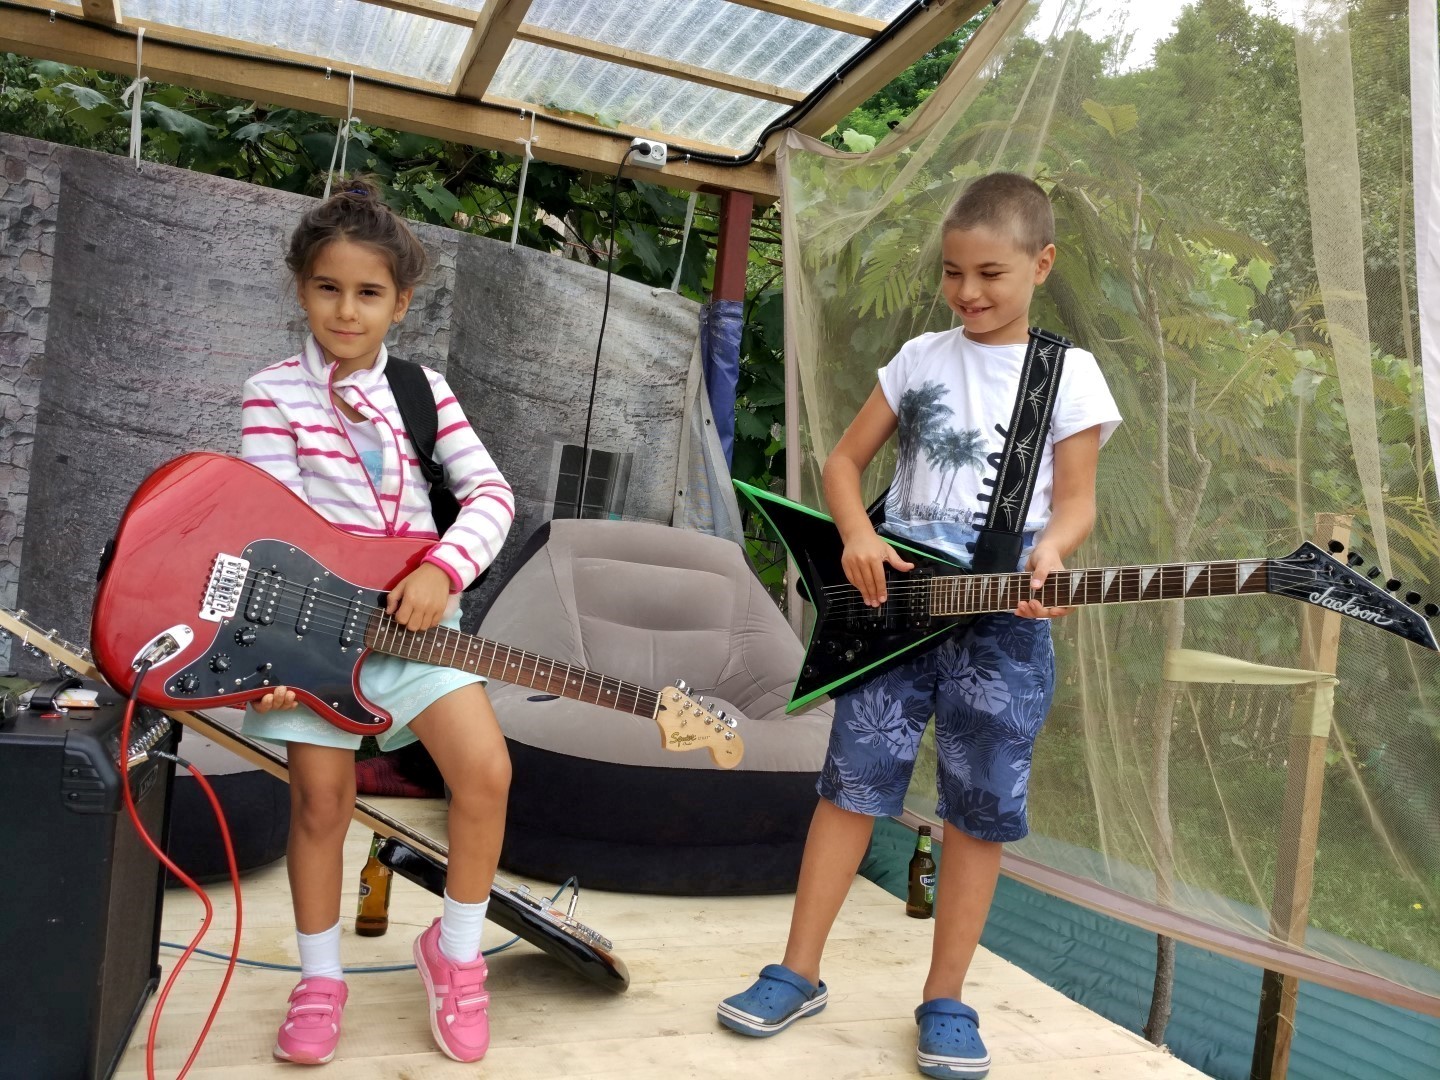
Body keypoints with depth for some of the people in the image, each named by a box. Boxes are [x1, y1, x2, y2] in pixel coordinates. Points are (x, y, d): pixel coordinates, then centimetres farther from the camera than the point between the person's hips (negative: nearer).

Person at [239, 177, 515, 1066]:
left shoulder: (423, 389, 6)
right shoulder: (275, 393, 0)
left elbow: (492, 493, -3)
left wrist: (444, 570, -20)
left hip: (413, 612, 2)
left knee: (487, 770, -10)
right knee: (322, 800, 3)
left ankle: (455, 951, 13)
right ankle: (321, 978, 27)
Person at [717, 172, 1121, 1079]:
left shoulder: (1071, 374, 3)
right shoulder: (922, 356, 8)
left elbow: (1077, 499, 1)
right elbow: (845, 460, 9)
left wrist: (1046, 558, -21)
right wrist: (857, 537, -10)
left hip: (1003, 615, -1)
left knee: (982, 807, 5)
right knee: (853, 780, 3)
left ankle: (946, 999, 20)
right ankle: (799, 973, 15)